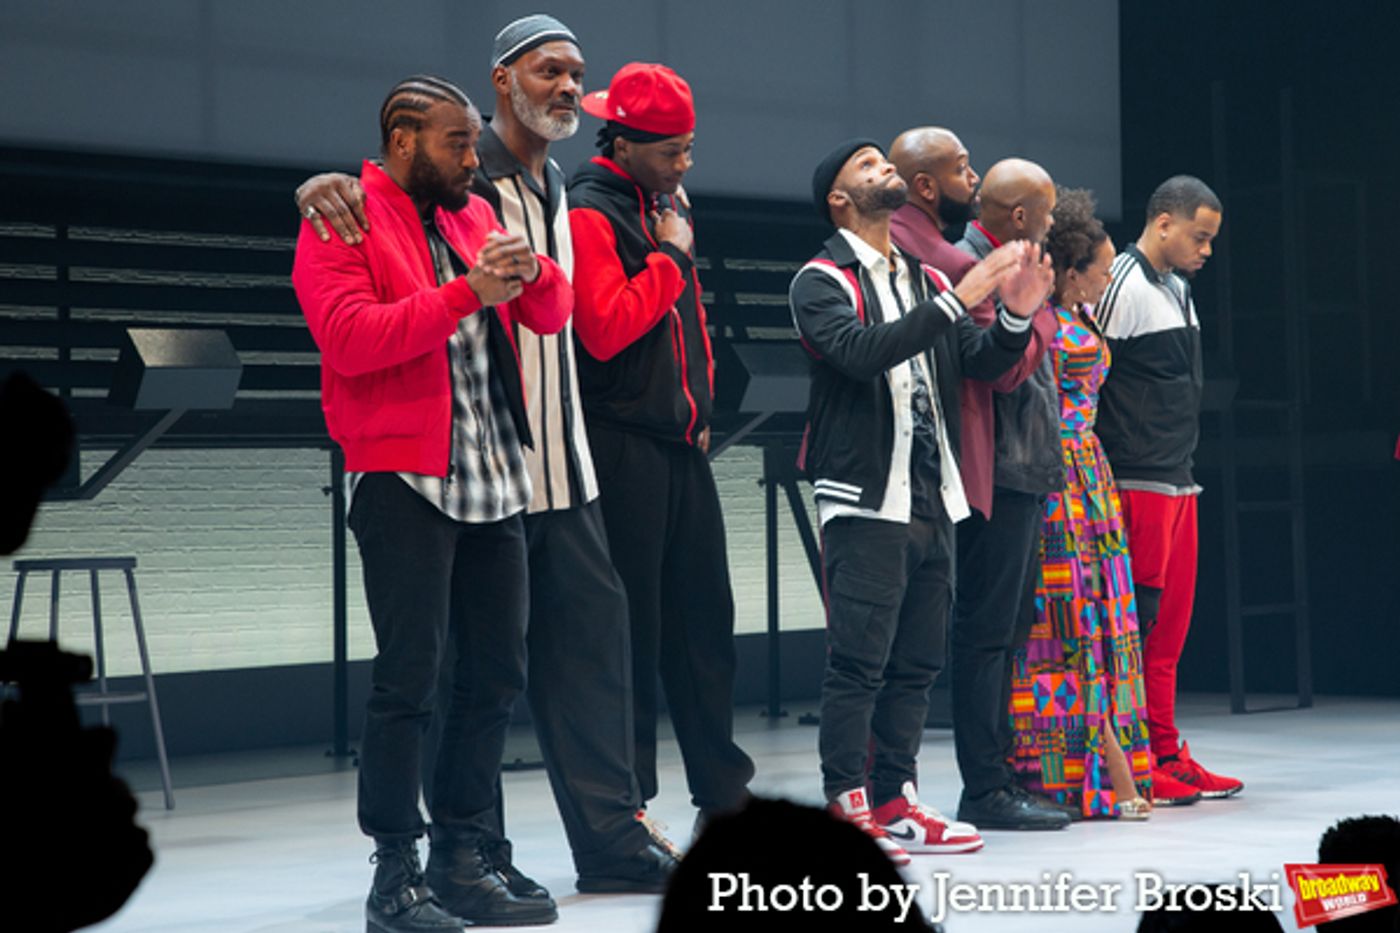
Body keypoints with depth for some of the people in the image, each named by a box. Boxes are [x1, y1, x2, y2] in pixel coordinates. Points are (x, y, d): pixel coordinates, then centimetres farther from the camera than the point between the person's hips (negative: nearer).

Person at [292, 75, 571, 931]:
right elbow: (350, 337, -18)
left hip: (494, 476, 7)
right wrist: (466, 292, -23)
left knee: (498, 674, 8)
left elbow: (554, 314, 13)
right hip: (403, 479, -7)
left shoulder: (474, 215, 17)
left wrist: (531, 273, -10)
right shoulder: (340, 222, -3)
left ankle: (461, 860, 17)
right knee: (410, 676, -6)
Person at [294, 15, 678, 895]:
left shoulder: (555, 186, 17)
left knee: (590, 622, 6)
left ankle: (611, 835, 12)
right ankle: (473, 850, 9)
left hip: (562, 458, 8)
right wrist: (322, 186, -34)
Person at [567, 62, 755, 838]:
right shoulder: (589, 213, -11)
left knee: (704, 620, 11)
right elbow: (606, 327, -23)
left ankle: (722, 792, 20)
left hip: (679, 443, 9)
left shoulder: (666, 202, 18)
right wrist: (672, 257, -13)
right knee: (631, 629, -4)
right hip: (623, 446, -9)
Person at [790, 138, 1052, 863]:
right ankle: (845, 808, -4)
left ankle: (893, 802, 15)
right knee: (858, 662, -8)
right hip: (866, 503, -7)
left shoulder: (925, 280, 20)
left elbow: (980, 364, 12)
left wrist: (1016, 315, -7)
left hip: (932, 500, 7)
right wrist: (958, 301, -25)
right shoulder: (822, 281, -3)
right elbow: (862, 352, -22)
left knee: (917, 663, 8)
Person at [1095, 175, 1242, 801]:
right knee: (1140, 624, -7)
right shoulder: (1123, 286, -12)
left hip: (1179, 482, 9)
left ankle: (1168, 758, 15)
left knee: (1171, 625, 10)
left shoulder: (1178, 288, 18)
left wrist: (1185, 466, 17)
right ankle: (1140, 767, -3)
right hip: (1139, 484, -9)